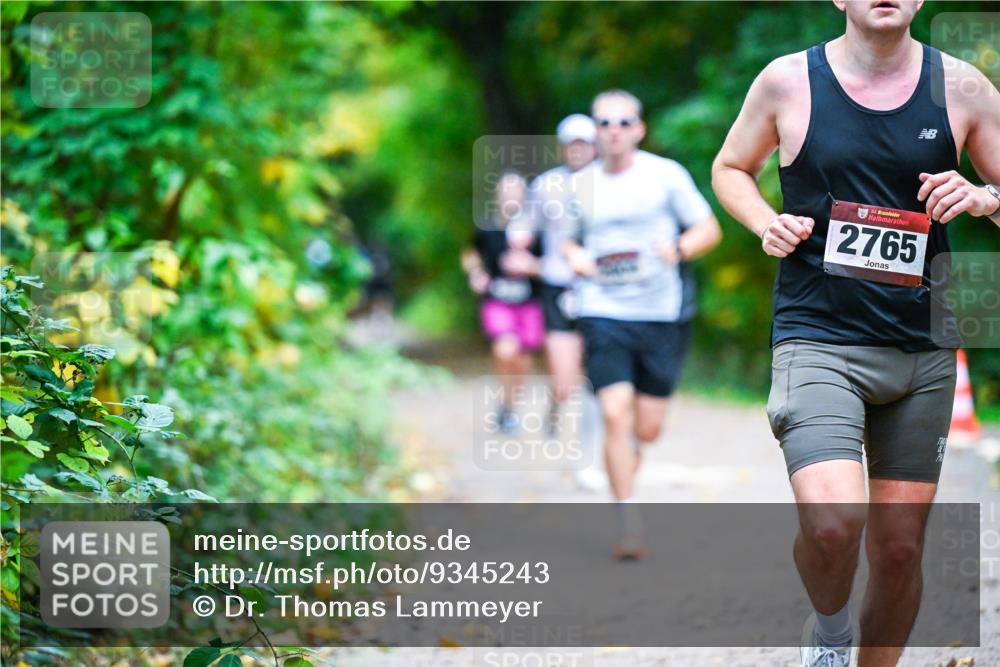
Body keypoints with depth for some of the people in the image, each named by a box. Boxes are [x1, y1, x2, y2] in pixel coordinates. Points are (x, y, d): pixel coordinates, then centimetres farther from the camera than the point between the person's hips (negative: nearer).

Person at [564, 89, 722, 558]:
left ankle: (628, 451, 41)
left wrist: (680, 248, -16)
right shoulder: (579, 186, 7)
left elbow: (709, 229, 4)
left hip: (662, 315, 0)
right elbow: (570, 241, 22)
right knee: (616, 415, -15)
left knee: (648, 428, 4)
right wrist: (574, 257, -1)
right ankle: (630, 524, -10)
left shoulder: (666, 175, 1)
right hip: (604, 313, 0)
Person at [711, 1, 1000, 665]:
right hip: (819, 340, -3)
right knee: (832, 522, -22)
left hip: (924, 350, 3)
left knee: (900, 546, 6)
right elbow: (730, 168, 15)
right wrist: (765, 222, -5)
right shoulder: (789, 81, -1)